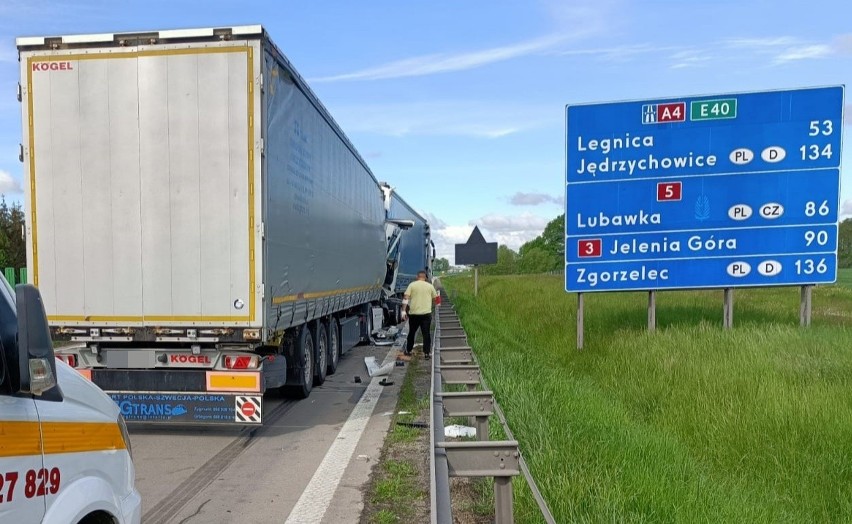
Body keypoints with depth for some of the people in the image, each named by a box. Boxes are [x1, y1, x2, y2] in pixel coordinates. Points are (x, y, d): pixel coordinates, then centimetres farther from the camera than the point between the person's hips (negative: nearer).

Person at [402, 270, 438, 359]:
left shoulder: (412, 285, 1)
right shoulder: (430, 286, 5)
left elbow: (406, 298, -7)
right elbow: (435, 299, 12)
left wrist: (404, 311, -8)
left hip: (414, 313, 1)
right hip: (426, 313, -1)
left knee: (411, 332, 16)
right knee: (426, 334, 2)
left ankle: (408, 350, 27)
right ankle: (427, 353, -1)